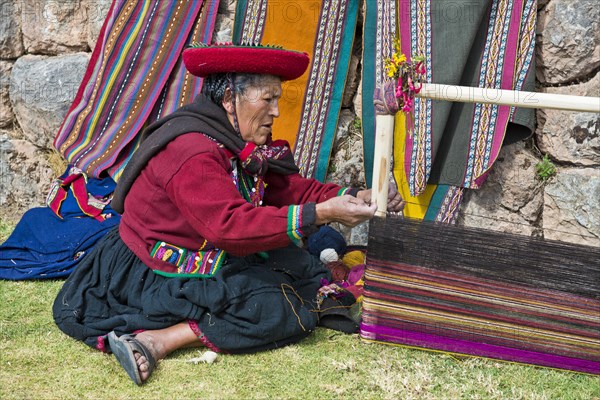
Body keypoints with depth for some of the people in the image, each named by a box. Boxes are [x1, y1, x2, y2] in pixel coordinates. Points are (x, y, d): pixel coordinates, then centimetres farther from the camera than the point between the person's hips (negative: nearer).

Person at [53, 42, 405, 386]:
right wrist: (320, 214, -37)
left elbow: (289, 187, 2)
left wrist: (352, 198, -13)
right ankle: (157, 341, -20)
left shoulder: (242, 145, 4)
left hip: (212, 256, 10)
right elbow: (231, 225, -35)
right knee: (290, 309, -15)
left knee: (307, 269, 10)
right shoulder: (192, 152, -26)